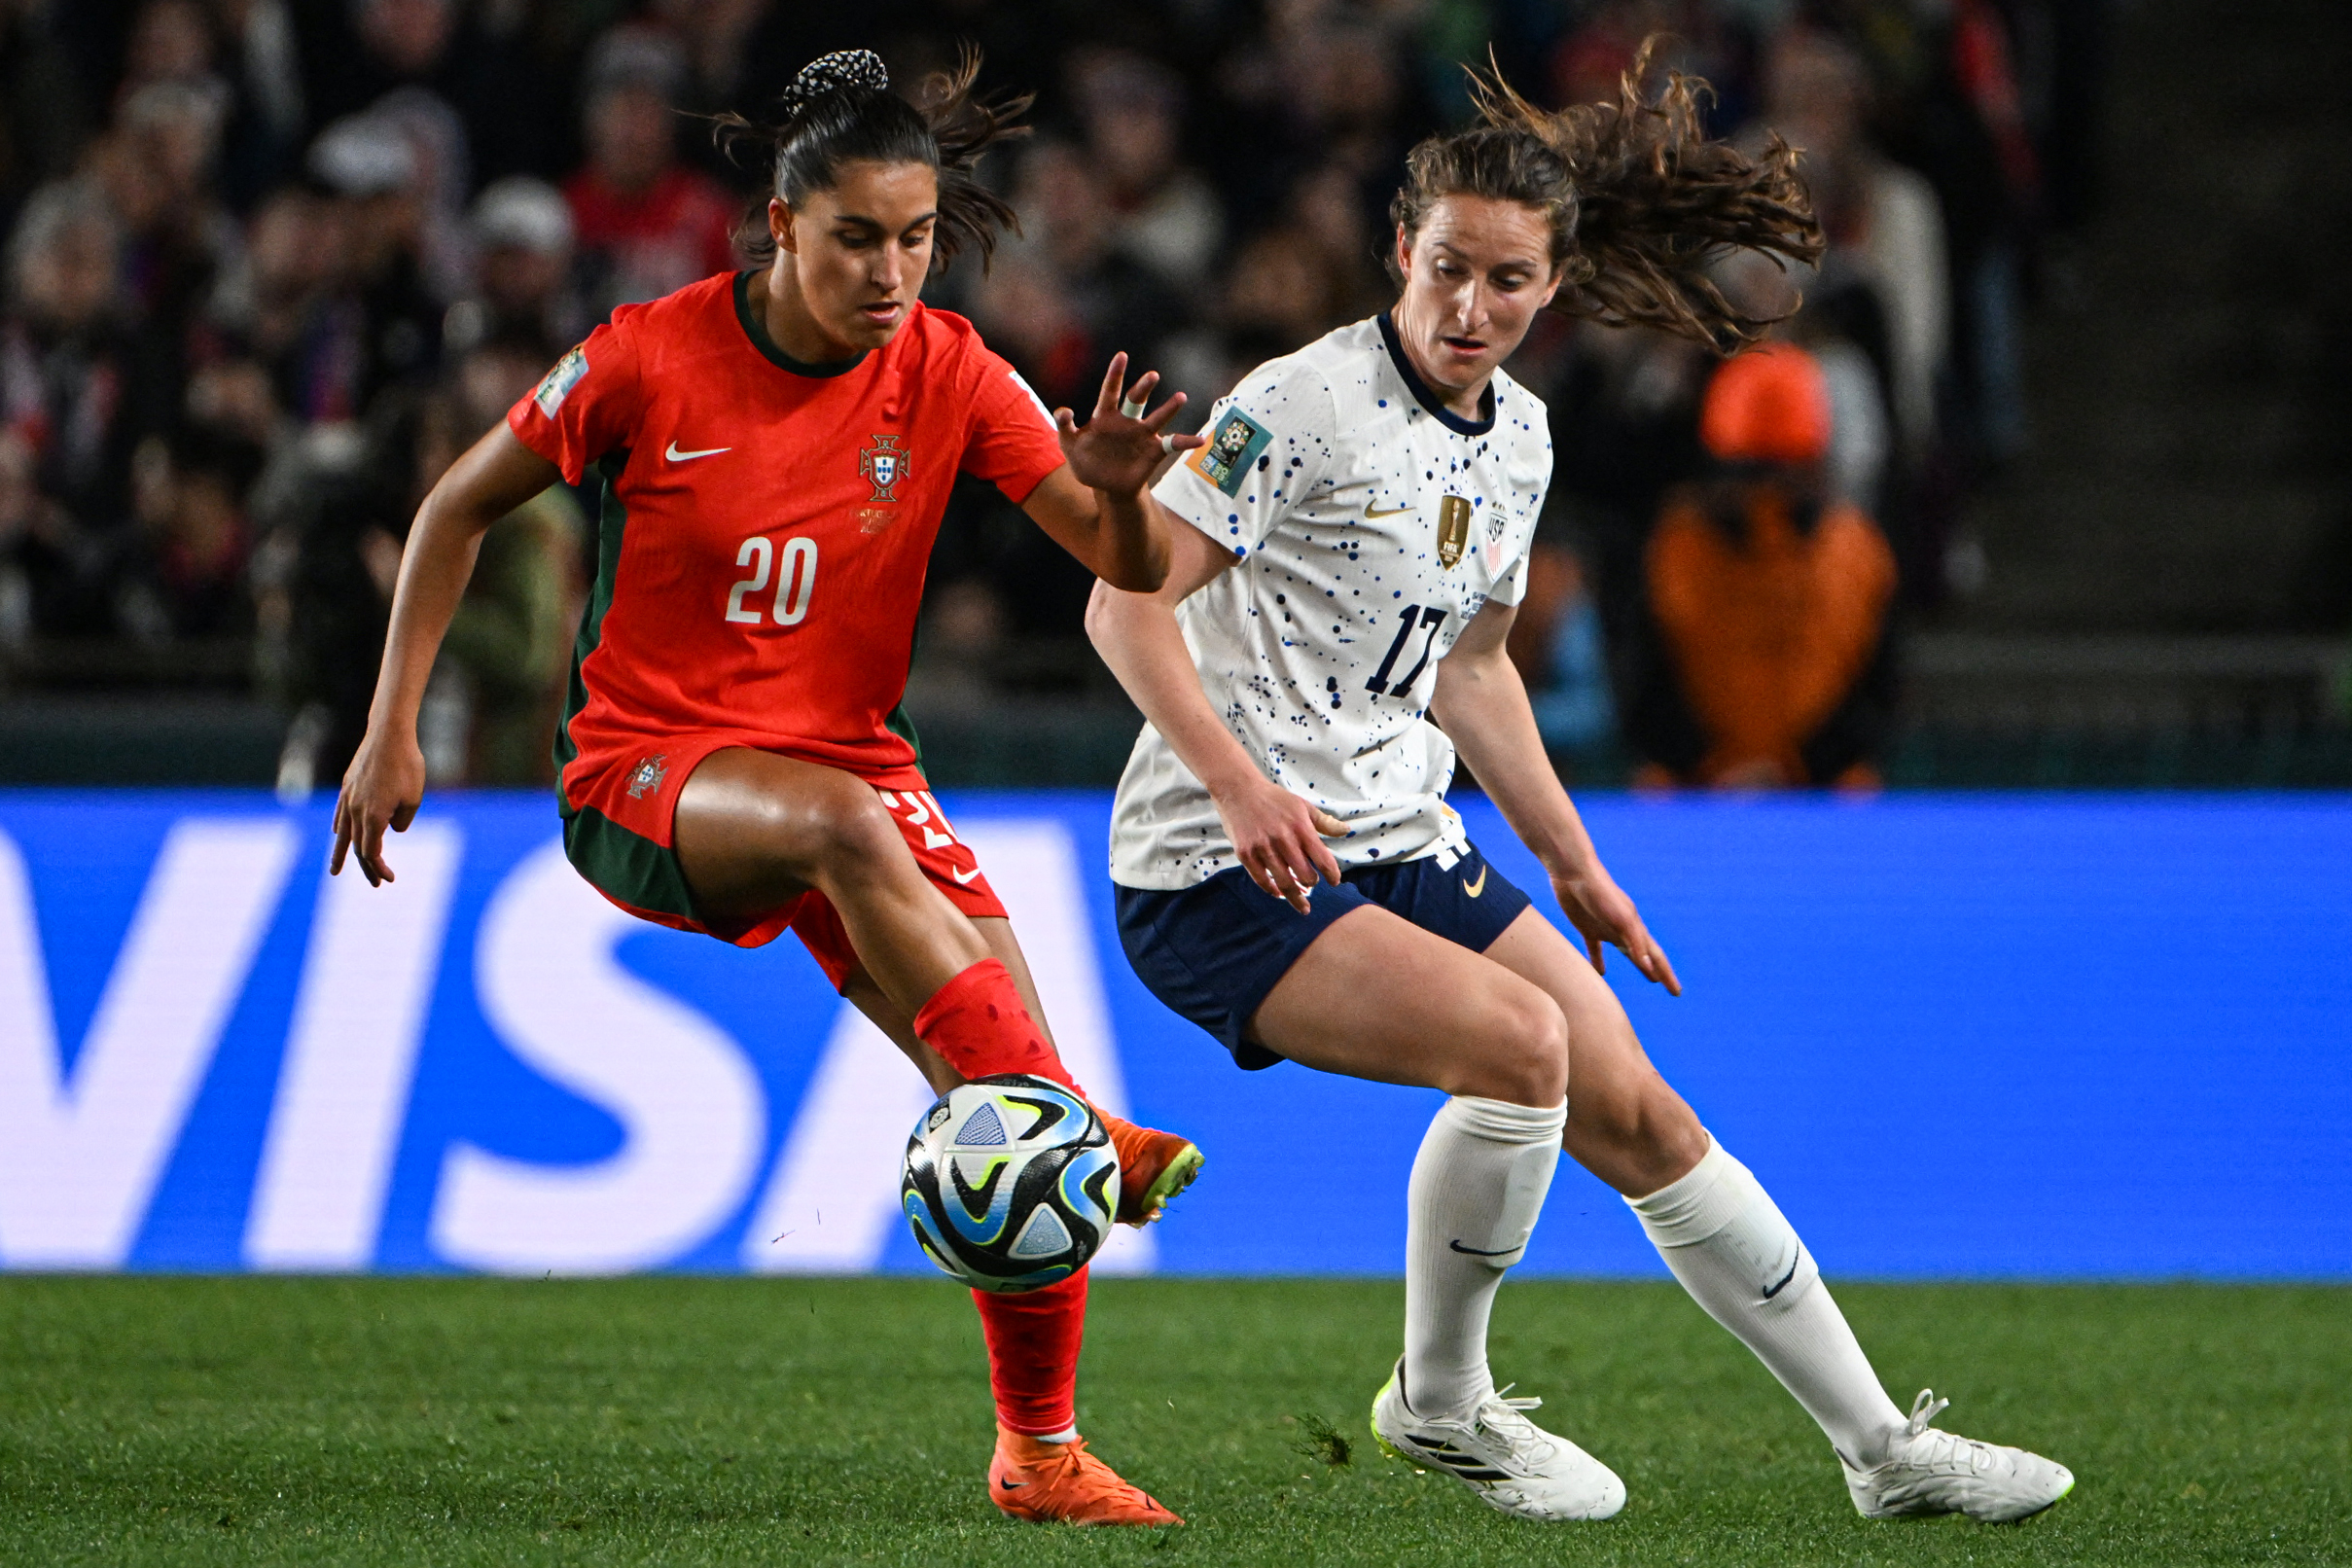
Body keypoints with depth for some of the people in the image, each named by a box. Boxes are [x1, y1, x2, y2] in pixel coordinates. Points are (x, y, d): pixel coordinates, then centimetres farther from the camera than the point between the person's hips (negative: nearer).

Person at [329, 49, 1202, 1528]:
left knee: (1009, 1068, -13)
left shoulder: (950, 375, -6)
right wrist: (392, 728, -3)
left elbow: (1133, 568, -11)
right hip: (644, 773, -3)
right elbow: (461, 507, 2)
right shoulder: (652, 360, -12)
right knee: (848, 825, -38)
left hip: (850, 752, 3)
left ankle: (1042, 1451, 1)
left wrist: (1120, 491, -34)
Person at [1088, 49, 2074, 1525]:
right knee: (1518, 1039, -27)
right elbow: (1128, 601, -17)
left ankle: (1884, 1446, 14)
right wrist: (1235, 782, -29)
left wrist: (1575, 864, 23)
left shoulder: (1519, 434, 10)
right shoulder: (1304, 404, -14)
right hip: (1221, 877, -8)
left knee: (1642, 1118, 4)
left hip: (1405, 848, 8)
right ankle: (1439, 1403, -7)